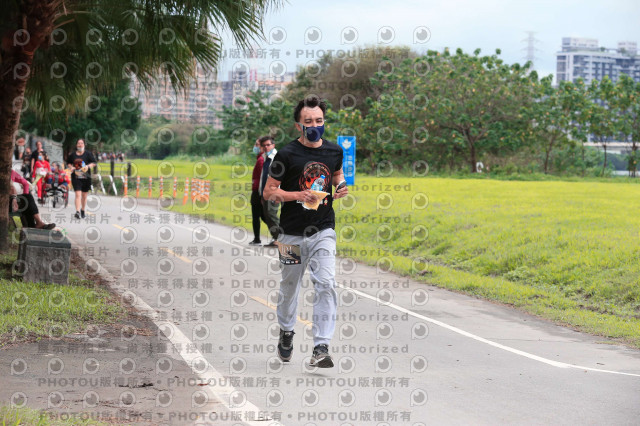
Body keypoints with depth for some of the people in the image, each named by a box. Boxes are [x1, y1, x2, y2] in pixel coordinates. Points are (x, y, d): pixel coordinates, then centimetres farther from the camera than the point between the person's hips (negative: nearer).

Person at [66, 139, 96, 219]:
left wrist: (88, 166, -15)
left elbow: (94, 163, 3)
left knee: (84, 195, 11)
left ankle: (82, 210, 29)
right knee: (78, 194, -14)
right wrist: (71, 167, -2)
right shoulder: (72, 155, 5)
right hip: (76, 177, -1)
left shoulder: (88, 154, 2)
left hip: (86, 177, 1)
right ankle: (77, 212, -22)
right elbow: (68, 163, 19)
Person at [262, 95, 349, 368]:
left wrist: (341, 187, 2)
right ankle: (286, 331, 41)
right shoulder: (287, 155, -8)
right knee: (290, 285, 13)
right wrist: (298, 195, -20)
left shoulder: (334, 151, 4)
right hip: (293, 232, -2)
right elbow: (268, 192, -5)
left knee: (326, 284, -13)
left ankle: (321, 348, -14)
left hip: (324, 231, 2)